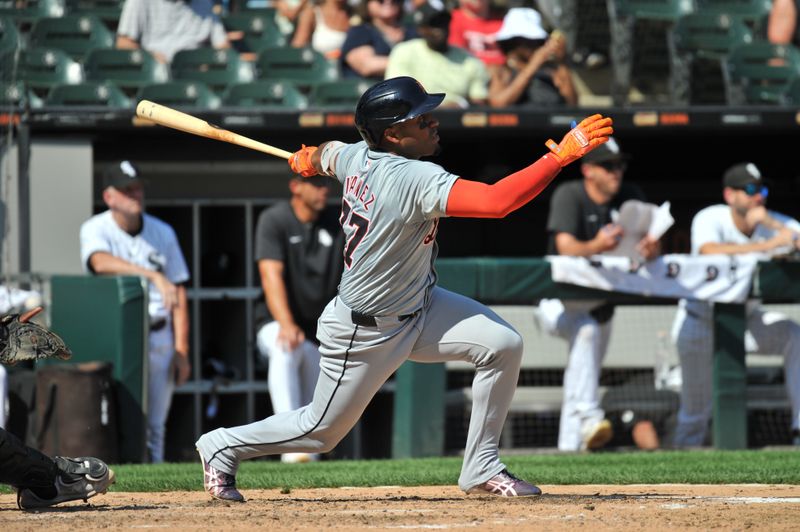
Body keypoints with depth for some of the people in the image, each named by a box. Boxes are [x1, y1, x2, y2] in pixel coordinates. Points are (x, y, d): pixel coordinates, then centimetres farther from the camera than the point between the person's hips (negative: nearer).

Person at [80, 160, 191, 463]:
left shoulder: (162, 233, 9)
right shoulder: (96, 230, -2)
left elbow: (178, 293, 9)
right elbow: (102, 262, -26)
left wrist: (181, 350, 1)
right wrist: (153, 276, -39)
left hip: (158, 336, 4)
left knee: (154, 427, 6)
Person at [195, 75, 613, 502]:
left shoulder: (357, 157, -8)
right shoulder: (416, 179, -34)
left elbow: (323, 155, 17)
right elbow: (497, 201, -45)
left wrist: (307, 160, 42)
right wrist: (561, 155, -44)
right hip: (364, 334, -9)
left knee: (502, 344, -9)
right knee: (321, 430, 9)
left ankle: (481, 469, 3)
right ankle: (224, 448, 35)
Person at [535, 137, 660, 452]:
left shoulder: (631, 197, -3)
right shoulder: (569, 195, -16)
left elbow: (651, 244, -13)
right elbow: (566, 247, -31)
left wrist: (650, 249, -39)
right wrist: (596, 246, -52)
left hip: (600, 304, 6)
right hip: (560, 303, -6)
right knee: (586, 331, -36)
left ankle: (570, 446, 25)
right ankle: (589, 416, -45)